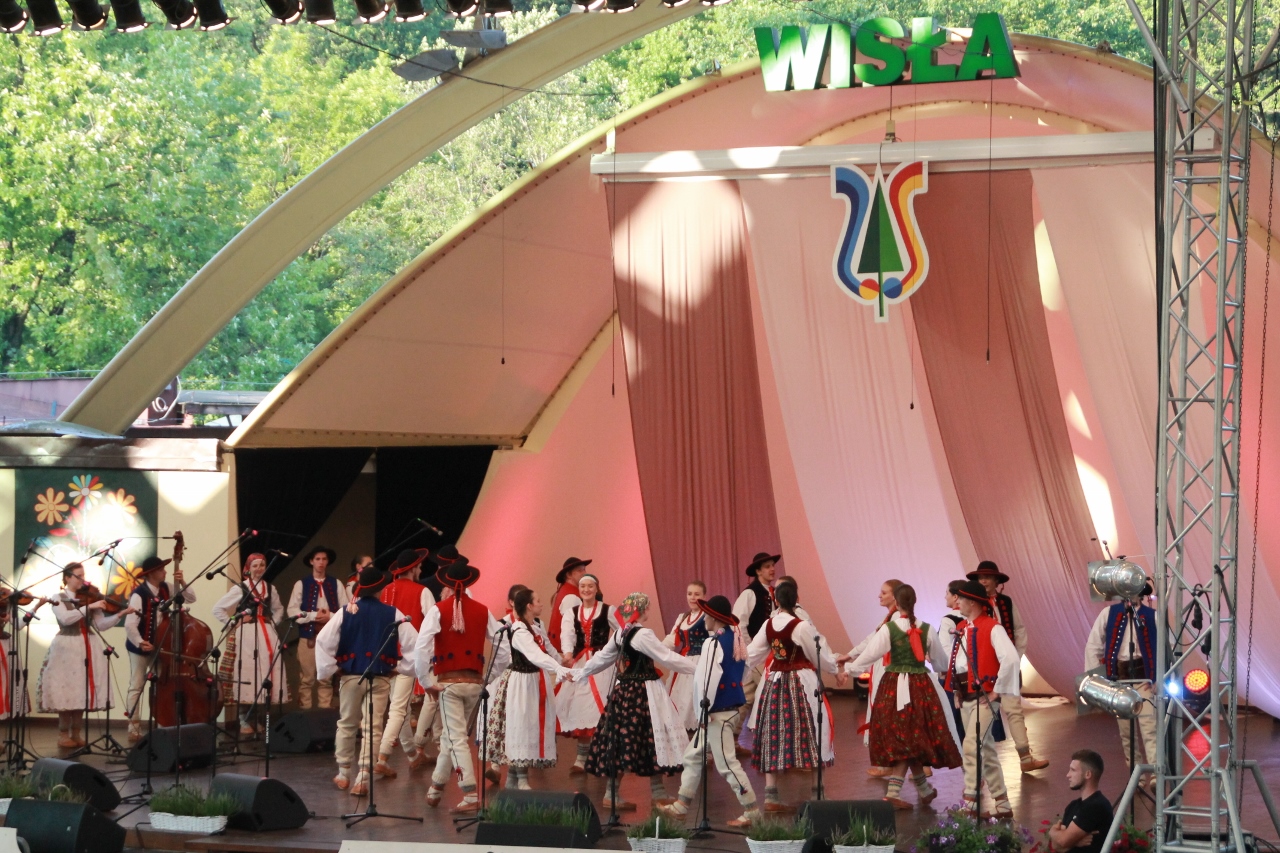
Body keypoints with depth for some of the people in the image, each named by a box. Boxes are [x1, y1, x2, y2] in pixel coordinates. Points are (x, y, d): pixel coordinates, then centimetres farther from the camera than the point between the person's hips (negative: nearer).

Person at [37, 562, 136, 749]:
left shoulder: (90, 597, 10)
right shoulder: (58, 599, -1)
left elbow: (100, 624, 3)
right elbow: (65, 618, -20)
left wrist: (120, 615, -11)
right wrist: (88, 607, -25)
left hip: (87, 648, 4)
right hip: (67, 649, -4)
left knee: (81, 690, 3)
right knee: (66, 690, -6)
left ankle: (76, 733, 11)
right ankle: (63, 734, 2)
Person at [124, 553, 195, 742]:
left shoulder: (165, 589, -2)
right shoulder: (139, 594, -23)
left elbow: (191, 599, 0)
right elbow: (130, 624, -30)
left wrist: (182, 584, -15)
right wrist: (140, 642, -42)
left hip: (159, 645, 6)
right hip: (140, 647, -6)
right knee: (137, 687, 0)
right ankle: (134, 729, 4)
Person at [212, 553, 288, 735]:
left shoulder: (270, 588, 14)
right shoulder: (240, 588, 0)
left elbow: (279, 609, 30)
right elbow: (218, 609, -1)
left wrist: (273, 622, 13)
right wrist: (233, 623, -5)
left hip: (268, 635, 4)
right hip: (247, 635, -4)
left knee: (267, 672, 1)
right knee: (248, 673, -7)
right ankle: (245, 721, -1)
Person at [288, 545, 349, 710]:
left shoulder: (336, 585, 9)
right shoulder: (301, 584, 5)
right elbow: (292, 610, -2)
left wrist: (330, 616, -12)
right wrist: (313, 616, -12)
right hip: (308, 635, -1)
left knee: (327, 678, 3)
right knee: (306, 678, -2)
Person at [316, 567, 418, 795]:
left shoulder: (346, 612, -3)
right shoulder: (393, 615, -3)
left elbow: (323, 640, -10)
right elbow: (414, 643, -7)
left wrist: (328, 669, -2)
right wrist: (402, 668, 4)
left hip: (351, 675, 1)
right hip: (381, 677, -1)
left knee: (347, 724, 17)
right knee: (373, 728, 1)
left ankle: (344, 774, 26)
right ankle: (363, 778, -8)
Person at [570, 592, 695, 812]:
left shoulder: (620, 634, 9)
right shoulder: (643, 635, -16)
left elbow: (601, 658, 18)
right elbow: (667, 658, -15)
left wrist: (578, 673, 32)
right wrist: (697, 667, -8)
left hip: (623, 692, 8)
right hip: (643, 694, -8)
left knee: (621, 740, 10)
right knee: (651, 740, 0)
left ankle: (612, 793, 12)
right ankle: (658, 793, 7)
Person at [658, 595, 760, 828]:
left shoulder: (713, 643, -18)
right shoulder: (735, 637, 9)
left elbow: (707, 679, -23)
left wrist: (704, 711, -16)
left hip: (718, 711, -10)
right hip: (732, 703, 10)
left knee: (726, 761, -4)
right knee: (693, 756, 17)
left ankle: (751, 809, 1)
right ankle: (681, 805, 22)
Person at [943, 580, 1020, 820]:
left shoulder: (991, 628, -13)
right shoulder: (961, 629, 12)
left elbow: (1010, 658, -24)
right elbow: (953, 660, 23)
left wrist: (998, 691, -19)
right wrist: (955, 688, 10)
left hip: (983, 696, -9)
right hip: (965, 697, 9)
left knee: (972, 747, -17)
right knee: (986, 752, 12)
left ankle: (970, 804, -16)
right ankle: (1002, 806, 19)